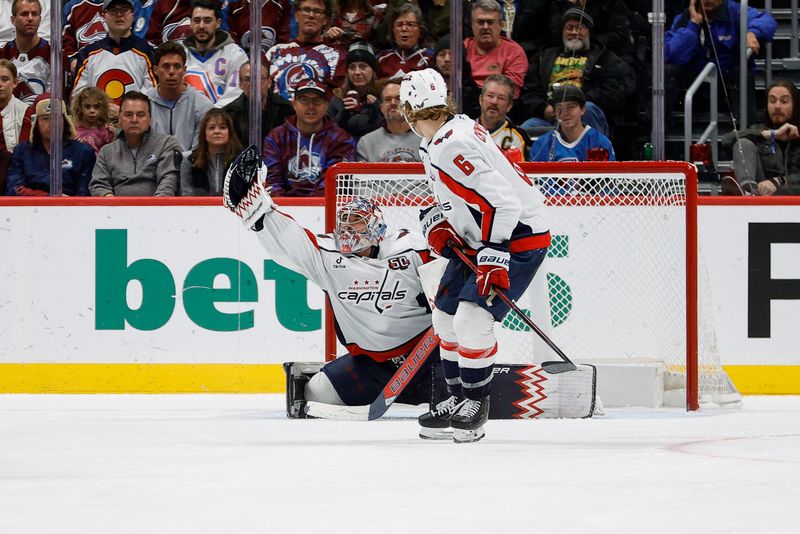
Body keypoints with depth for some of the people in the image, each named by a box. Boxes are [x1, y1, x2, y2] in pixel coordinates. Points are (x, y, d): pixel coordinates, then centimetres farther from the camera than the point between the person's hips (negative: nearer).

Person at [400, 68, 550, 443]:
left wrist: (493, 257, -33)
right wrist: (436, 222, 2)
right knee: (446, 315, 12)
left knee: (471, 319, -19)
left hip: (517, 238, -11)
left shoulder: (451, 147, -26)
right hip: (479, 238, 11)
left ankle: (476, 404, -2)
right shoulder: (449, 134, 6)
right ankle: (457, 400, 24)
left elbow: (501, 201, -32)